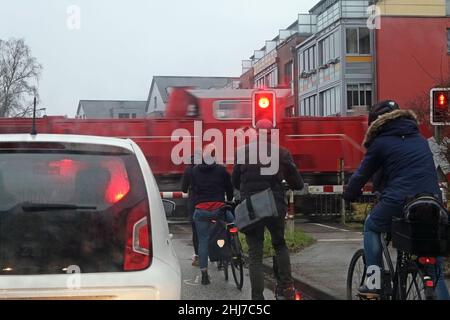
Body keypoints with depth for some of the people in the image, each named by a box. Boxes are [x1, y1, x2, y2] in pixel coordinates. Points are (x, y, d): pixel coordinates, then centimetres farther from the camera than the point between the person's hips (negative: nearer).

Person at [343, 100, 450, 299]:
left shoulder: (380, 143, 8)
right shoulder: (420, 139, 23)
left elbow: (362, 174, 13)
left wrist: (349, 195, 30)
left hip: (398, 201, -4)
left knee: (371, 228, 25)